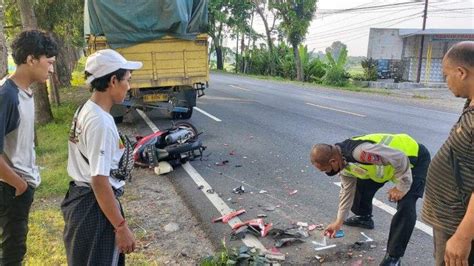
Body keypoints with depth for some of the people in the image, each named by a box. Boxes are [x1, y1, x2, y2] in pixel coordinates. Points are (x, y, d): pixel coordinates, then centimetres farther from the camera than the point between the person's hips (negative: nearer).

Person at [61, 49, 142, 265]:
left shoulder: (85, 110, 5)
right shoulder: (101, 122, -24)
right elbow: (100, 181, -25)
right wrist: (121, 227, -20)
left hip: (81, 199, 9)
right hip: (94, 208, -9)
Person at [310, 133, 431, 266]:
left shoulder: (360, 151, -40)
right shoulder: (343, 159, -8)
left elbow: (400, 159, -36)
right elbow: (347, 190, 6)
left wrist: (401, 187, -23)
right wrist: (339, 221, 11)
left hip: (415, 157, -8)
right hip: (389, 160, 9)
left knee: (405, 206, -19)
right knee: (361, 184, 12)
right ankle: (364, 218, 38)